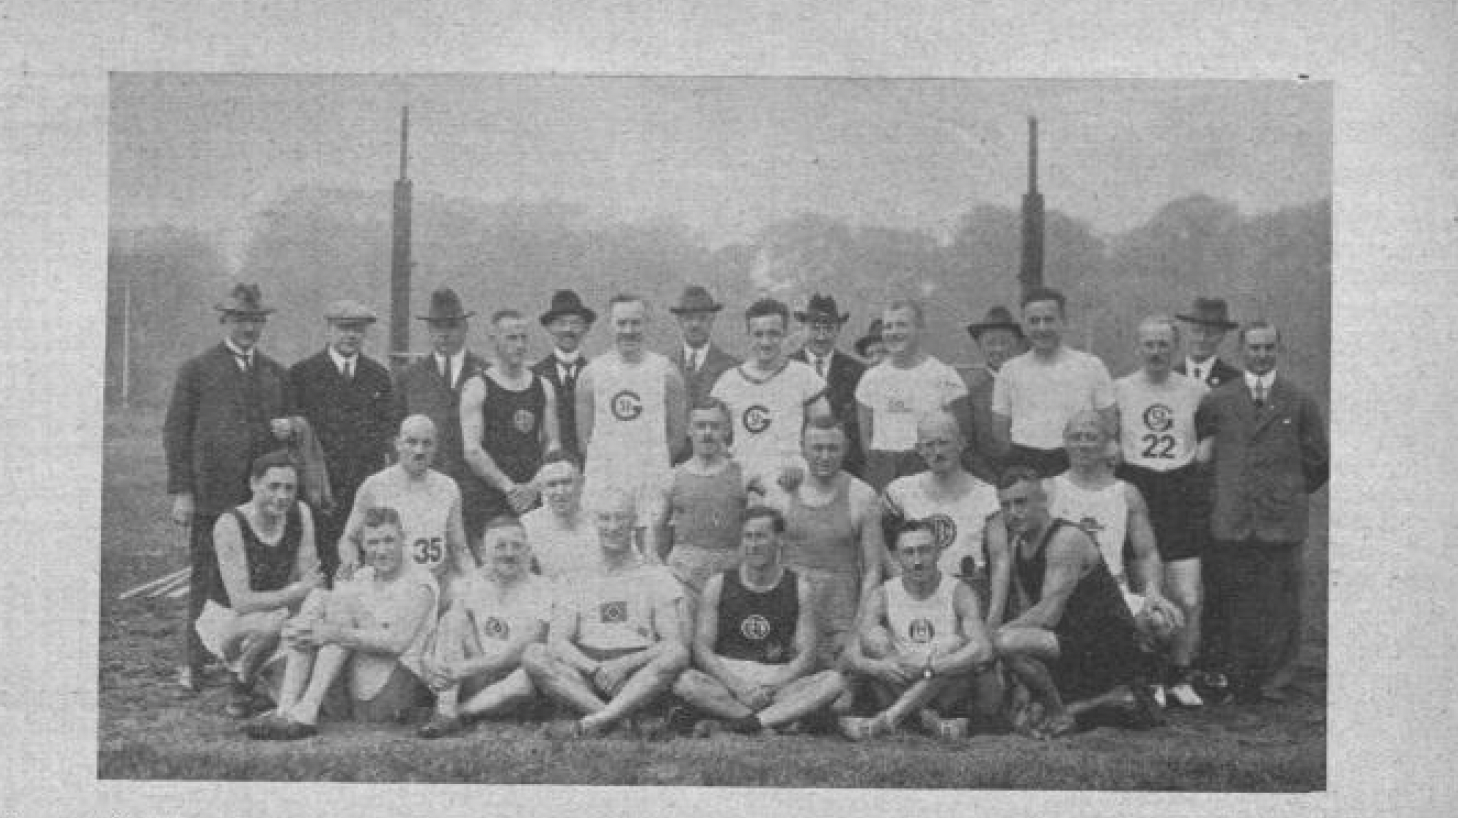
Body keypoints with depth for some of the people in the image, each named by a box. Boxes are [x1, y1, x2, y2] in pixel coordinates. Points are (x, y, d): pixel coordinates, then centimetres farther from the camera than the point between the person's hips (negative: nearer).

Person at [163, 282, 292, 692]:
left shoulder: (276, 374, 16)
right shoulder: (196, 370, 4)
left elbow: (288, 428, 26)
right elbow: (175, 432, 1)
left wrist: (288, 429, 0)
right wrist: (181, 492, -6)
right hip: (212, 494, -3)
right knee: (206, 581, -1)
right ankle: (192, 666, 8)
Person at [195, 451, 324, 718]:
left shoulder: (300, 514, -7)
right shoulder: (229, 525, -22)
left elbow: (308, 577, -8)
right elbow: (241, 601, -28)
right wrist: (296, 592, -35)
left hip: (278, 610, 5)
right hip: (228, 617, -5)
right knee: (272, 624, -37)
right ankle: (241, 687, -7)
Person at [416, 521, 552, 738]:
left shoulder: (540, 590, -3)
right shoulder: (473, 586, 9)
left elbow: (516, 653, -15)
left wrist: (464, 668, -26)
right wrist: (432, 664, -22)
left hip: (508, 687, -3)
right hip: (475, 679, 3)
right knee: (454, 618, -16)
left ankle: (460, 713, -25)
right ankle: (445, 711, -28)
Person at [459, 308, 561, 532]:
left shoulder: (543, 387, 13)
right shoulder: (476, 387, 0)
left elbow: (552, 444, 11)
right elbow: (472, 451, -7)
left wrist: (534, 486, -4)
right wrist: (509, 487, -11)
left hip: (533, 496, 4)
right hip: (486, 494, -4)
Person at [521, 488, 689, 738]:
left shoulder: (657, 577, 15)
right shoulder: (576, 584, 19)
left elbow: (674, 643, 3)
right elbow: (557, 641, 4)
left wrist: (624, 664, -14)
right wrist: (595, 669, -16)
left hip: (640, 677, -1)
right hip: (585, 672, 1)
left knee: (678, 654, -32)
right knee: (533, 655, -24)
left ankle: (589, 724, -42)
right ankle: (622, 721, -38)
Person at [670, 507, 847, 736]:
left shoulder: (799, 588, 6)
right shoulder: (718, 585, 5)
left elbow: (806, 657, 1)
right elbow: (702, 649, 0)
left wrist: (769, 688, -15)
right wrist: (738, 687, -16)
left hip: (779, 683, 1)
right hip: (726, 681, -1)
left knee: (834, 681, -27)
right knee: (685, 682, -32)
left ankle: (725, 722, -32)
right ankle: (778, 719, -27)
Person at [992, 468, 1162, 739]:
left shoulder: (1066, 539, -18)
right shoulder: (1018, 546, 9)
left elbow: (1048, 614, -26)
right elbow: (1027, 613, 10)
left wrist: (997, 633, -16)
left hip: (1109, 648, -9)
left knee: (1007, 643, -27)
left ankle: (1059, 715, -7)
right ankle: (1114, 697, 16)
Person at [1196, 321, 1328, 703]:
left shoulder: (1300, 402, 6)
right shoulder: (1217, 400, 9)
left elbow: (1318, 464, 11)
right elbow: (1201, 455, 16)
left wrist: (1289, 492, 12)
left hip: (1282, 521, -1)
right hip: (1232, 522, 1)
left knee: (1280, 604, 2)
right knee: (1237, 604, 2)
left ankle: (1276, 682, 11)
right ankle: (1241, 680, 10)